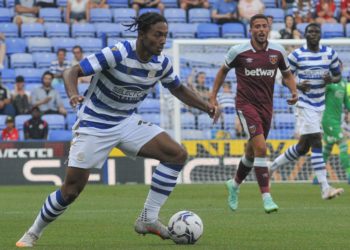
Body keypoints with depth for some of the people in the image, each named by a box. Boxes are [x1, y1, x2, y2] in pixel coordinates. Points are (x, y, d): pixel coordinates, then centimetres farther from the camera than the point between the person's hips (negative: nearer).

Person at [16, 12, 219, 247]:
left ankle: (148, 219, -5)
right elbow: (72, 72, -26)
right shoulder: (117, 54, -25)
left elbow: (178, 89, 12)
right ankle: (33, 233, 17)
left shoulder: (161, 63, -7)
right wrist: (73, 94, -47)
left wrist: (206, 106, -1)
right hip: (94, 126, -5)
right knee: (71, 190, -7)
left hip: (127, 122, 6)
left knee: (178, 154, -12)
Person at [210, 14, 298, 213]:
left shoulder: (278, 51, 1)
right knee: (261, 147, -20)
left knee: (253, 151, 16)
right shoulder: (238, 51, -7)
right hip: (246, 104, -4)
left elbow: (287, 74, 15)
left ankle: (235, 184, 43)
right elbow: (223, 71, 10)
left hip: (266, 106, 5)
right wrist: (213, 97, 8)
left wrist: (294, 91, -4)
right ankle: (266, 197, -19)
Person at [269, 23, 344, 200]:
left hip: (319, 105, 6)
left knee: (303, 147, 12)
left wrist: (330, 80, -11)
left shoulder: (330, 53, 5)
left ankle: (273, 166, 34)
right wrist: (298, 85, -20)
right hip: (305, 104, -6)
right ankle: (325, 189, -17)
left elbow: (338, 76, 13)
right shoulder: (296, 55, -6)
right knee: (316, 143, -15)